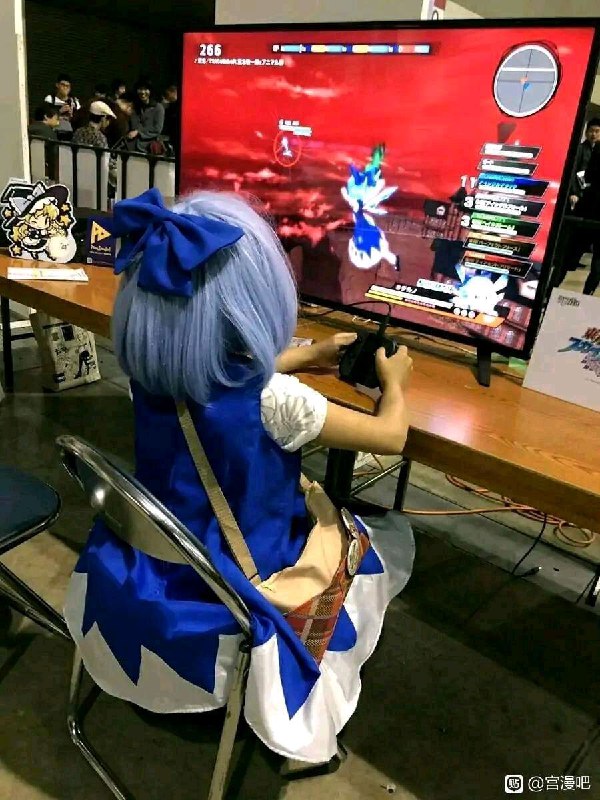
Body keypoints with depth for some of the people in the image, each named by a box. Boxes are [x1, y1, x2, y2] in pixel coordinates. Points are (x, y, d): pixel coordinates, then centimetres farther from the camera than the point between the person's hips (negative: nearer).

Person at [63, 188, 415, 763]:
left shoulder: (151, 370, -14)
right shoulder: (274, 401, -32)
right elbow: (391, 436, -16)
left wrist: (309, 356, 17)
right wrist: (394, 382, 5)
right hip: (228, 600, -6)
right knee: (393, 540, 16)